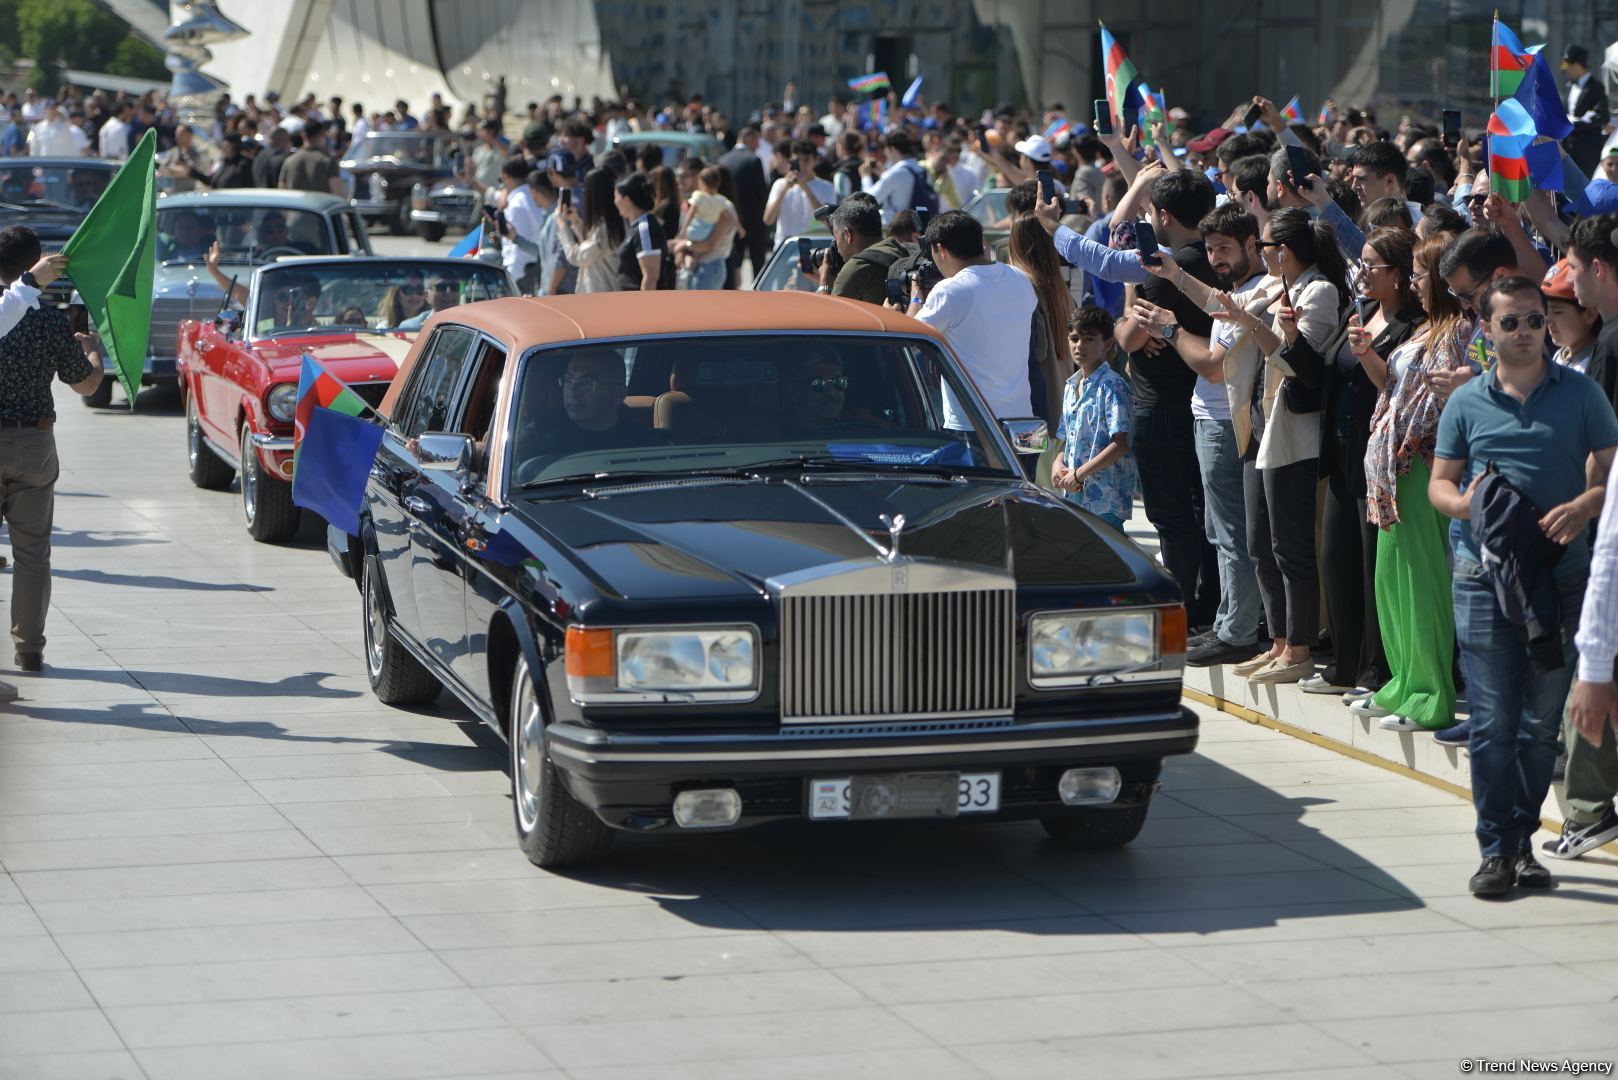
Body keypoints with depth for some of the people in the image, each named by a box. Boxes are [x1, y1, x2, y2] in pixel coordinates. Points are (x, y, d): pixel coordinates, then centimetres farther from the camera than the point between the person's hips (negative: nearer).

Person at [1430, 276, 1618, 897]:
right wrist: (1467, 502, -11)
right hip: (1483, 575, 0)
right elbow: (1439, 482, 12)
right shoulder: (1466, 403, 8)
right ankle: (1496, 850, 3)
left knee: (1541, 720, 5)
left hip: (1560, 572, 0)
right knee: (1492, 720, -4)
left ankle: (1522, 840, 17)